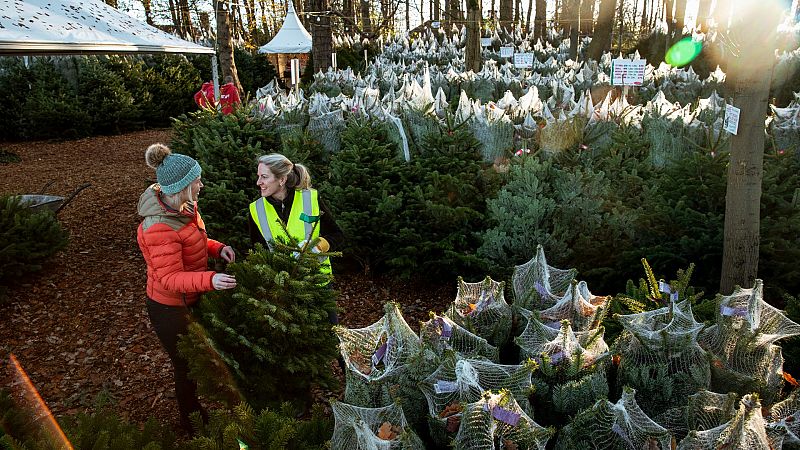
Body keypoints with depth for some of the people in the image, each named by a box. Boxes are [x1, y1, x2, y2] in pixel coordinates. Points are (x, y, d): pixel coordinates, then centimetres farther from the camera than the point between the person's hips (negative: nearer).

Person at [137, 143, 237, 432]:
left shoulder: (183, 206, -6)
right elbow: (170, 278, -32)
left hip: (191, 299, 9)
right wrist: (210, 279, -45)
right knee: (187, 365, 12)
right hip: (171, 309, -9)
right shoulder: (160, 228, -34)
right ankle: (192, 425, 38)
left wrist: (217, 248, -8)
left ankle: (194, 407, 52)